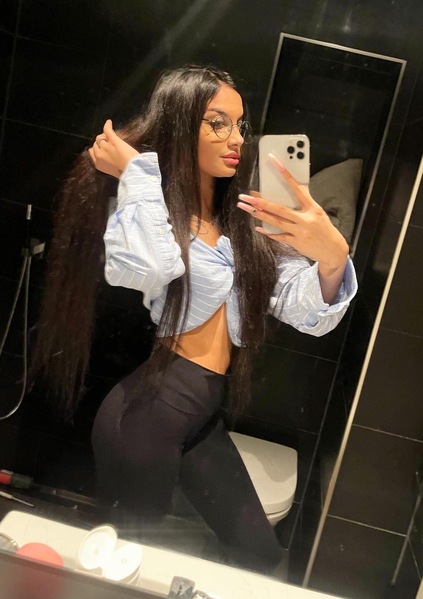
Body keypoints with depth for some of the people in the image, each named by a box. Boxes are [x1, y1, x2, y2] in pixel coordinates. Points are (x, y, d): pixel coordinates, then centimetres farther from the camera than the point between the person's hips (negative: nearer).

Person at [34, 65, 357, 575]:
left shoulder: (244, 224, 7)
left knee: (260, 556, 18)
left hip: (205, 414, 6)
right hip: (144, 411, -6)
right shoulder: (150, 209, -8)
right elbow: (142, 267, -35)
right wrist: (134, 169, -18)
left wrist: (332, 258, -22)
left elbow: (310, 315, -1)